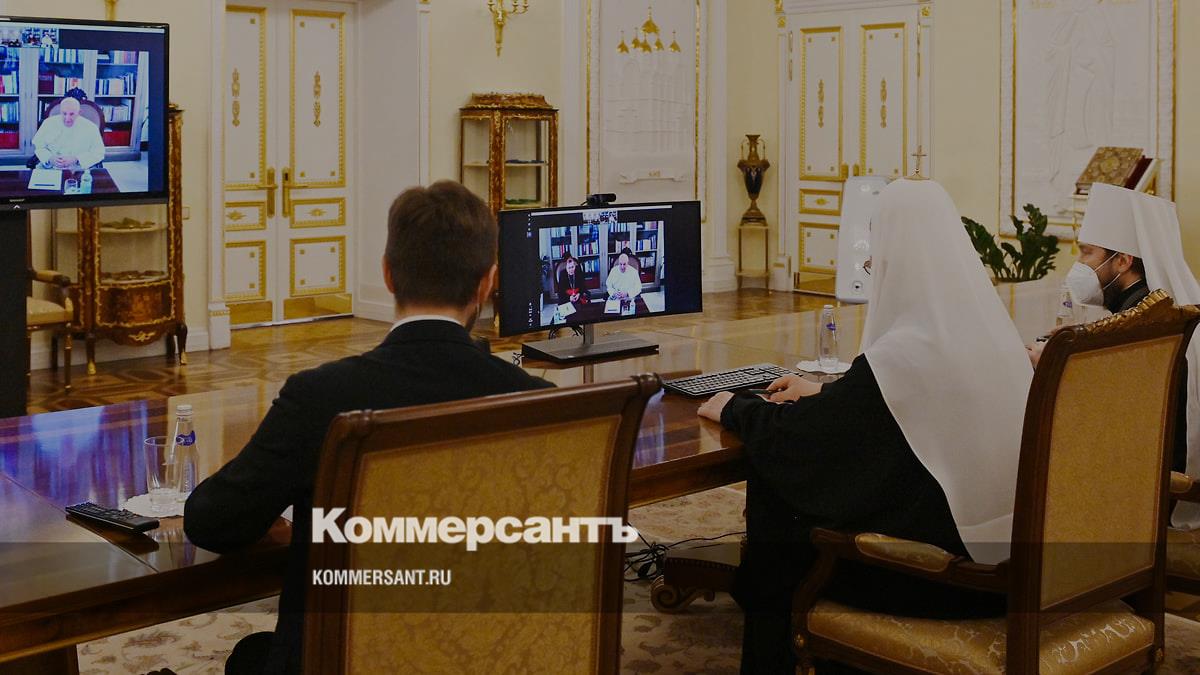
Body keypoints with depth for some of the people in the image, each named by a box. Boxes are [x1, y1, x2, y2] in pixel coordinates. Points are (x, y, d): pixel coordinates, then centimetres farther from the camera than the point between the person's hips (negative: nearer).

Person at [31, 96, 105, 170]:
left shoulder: (91, 128, -3)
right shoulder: (48, 123, 4)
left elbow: (99, 153, -1)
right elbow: (37, 146, 9)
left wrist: (76, 160, -16)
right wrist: (50, 158, -13)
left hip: (78, 172, 0)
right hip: (51, 169, 0)